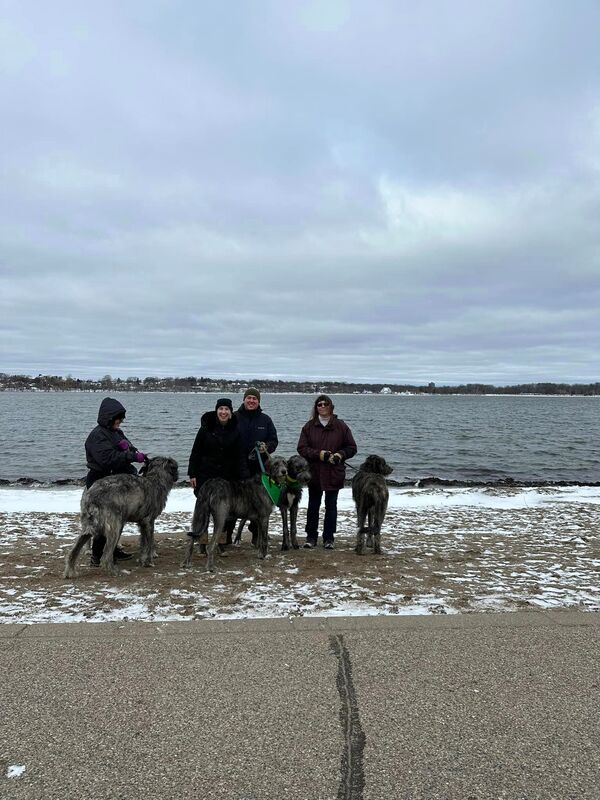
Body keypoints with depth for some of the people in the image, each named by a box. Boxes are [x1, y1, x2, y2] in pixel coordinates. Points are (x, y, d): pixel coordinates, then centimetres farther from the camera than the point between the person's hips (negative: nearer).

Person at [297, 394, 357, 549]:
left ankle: (328, 538, 17)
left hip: (334, 474, 0)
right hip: (314, 473, 1)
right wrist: (319, 454, -16)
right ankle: (311, 537, 19)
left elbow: (351, 447, 3)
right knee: (313, 506, 9)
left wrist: (340, 455, -16)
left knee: (331, 506, 7)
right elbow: (302, 448, -3)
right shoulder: (309, 426, 1)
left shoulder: (340, 426, 0)